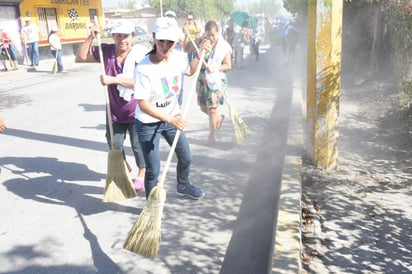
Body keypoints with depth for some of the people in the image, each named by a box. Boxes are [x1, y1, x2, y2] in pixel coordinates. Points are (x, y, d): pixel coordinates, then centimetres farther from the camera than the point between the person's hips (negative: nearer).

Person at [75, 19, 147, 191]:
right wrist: (91, 38, -11)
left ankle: (141, 174, 32)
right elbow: (81, 56, 1)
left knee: (138, 145, 9)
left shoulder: (140, 54, -17)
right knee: (114, 145, 15)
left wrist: (113, 80, -31)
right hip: (114, 110, 5)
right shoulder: (106, 51, -2)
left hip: (135, 111, -4)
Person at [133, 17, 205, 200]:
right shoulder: (143, 68, -26)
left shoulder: (178, 58, -9)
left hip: (172, 118, 6)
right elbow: (143, 104, -24)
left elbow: (190, 72, 16)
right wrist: (170, 119, -30)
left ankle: (182, 186, 50)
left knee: (186, 158, 20)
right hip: (148, 124, -6)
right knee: (153, 170, -1)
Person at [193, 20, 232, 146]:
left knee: (212, 109, -4)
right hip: (202, 79, 5)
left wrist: (215, 68, -24)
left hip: (217, 80, -5)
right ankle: (219, 118, 46)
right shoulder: (203, 43, 2)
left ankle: (211, 134, 15)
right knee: (203, 107, 14)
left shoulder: (224, 46, -7)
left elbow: (228, 65, -7)